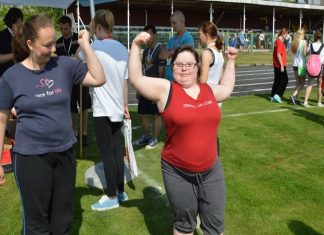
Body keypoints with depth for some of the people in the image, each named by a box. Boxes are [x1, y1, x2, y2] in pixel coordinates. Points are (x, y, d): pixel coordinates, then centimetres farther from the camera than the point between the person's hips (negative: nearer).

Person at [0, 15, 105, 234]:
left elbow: (99, 79, -7)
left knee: (64, 217, 19)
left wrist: (86, 45, -13)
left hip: (65, 152, 3)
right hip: (31, 156, -2)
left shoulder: (64, 65, -3)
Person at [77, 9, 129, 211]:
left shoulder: (95, 47, -13)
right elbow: (126, 80, 10)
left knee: (107, 153, 2)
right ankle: (121, 191, 25)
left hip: (103, 109, -7)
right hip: (118, 108, 7)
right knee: (117, 150, 15)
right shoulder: (123, 49, 6)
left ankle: (112, 197, 12)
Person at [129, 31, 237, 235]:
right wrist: (136, 46, -15)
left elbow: (227, 88, 27)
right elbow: (136, 78, -12)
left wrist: (231, 61, 29)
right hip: (178, 174, -3)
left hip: (212, 171, 4)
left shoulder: (208, 89, 7)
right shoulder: (165, 89, -7)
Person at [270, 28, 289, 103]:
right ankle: (277, 95, -8)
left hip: (276, 65, 10)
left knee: (277, 81, 13)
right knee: (285, 80, -4)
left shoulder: (277, 41, 14)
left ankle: (273, 97, 15)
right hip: (280, 65, -10)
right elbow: (278, 55, -22)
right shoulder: (280, 42, -16)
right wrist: (282, 66, -21)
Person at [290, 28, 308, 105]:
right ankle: (294, 95, -13)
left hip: (295, 64, 6)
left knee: (298, 82, 14)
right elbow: (305, 54, -13)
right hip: (302, 64, -6)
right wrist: (308, 51, 5)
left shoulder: (294, 42, 5)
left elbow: (293, 52, 4)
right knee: (302, 83, 3)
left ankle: (296, 99, 12)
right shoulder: (304, 42, -11)